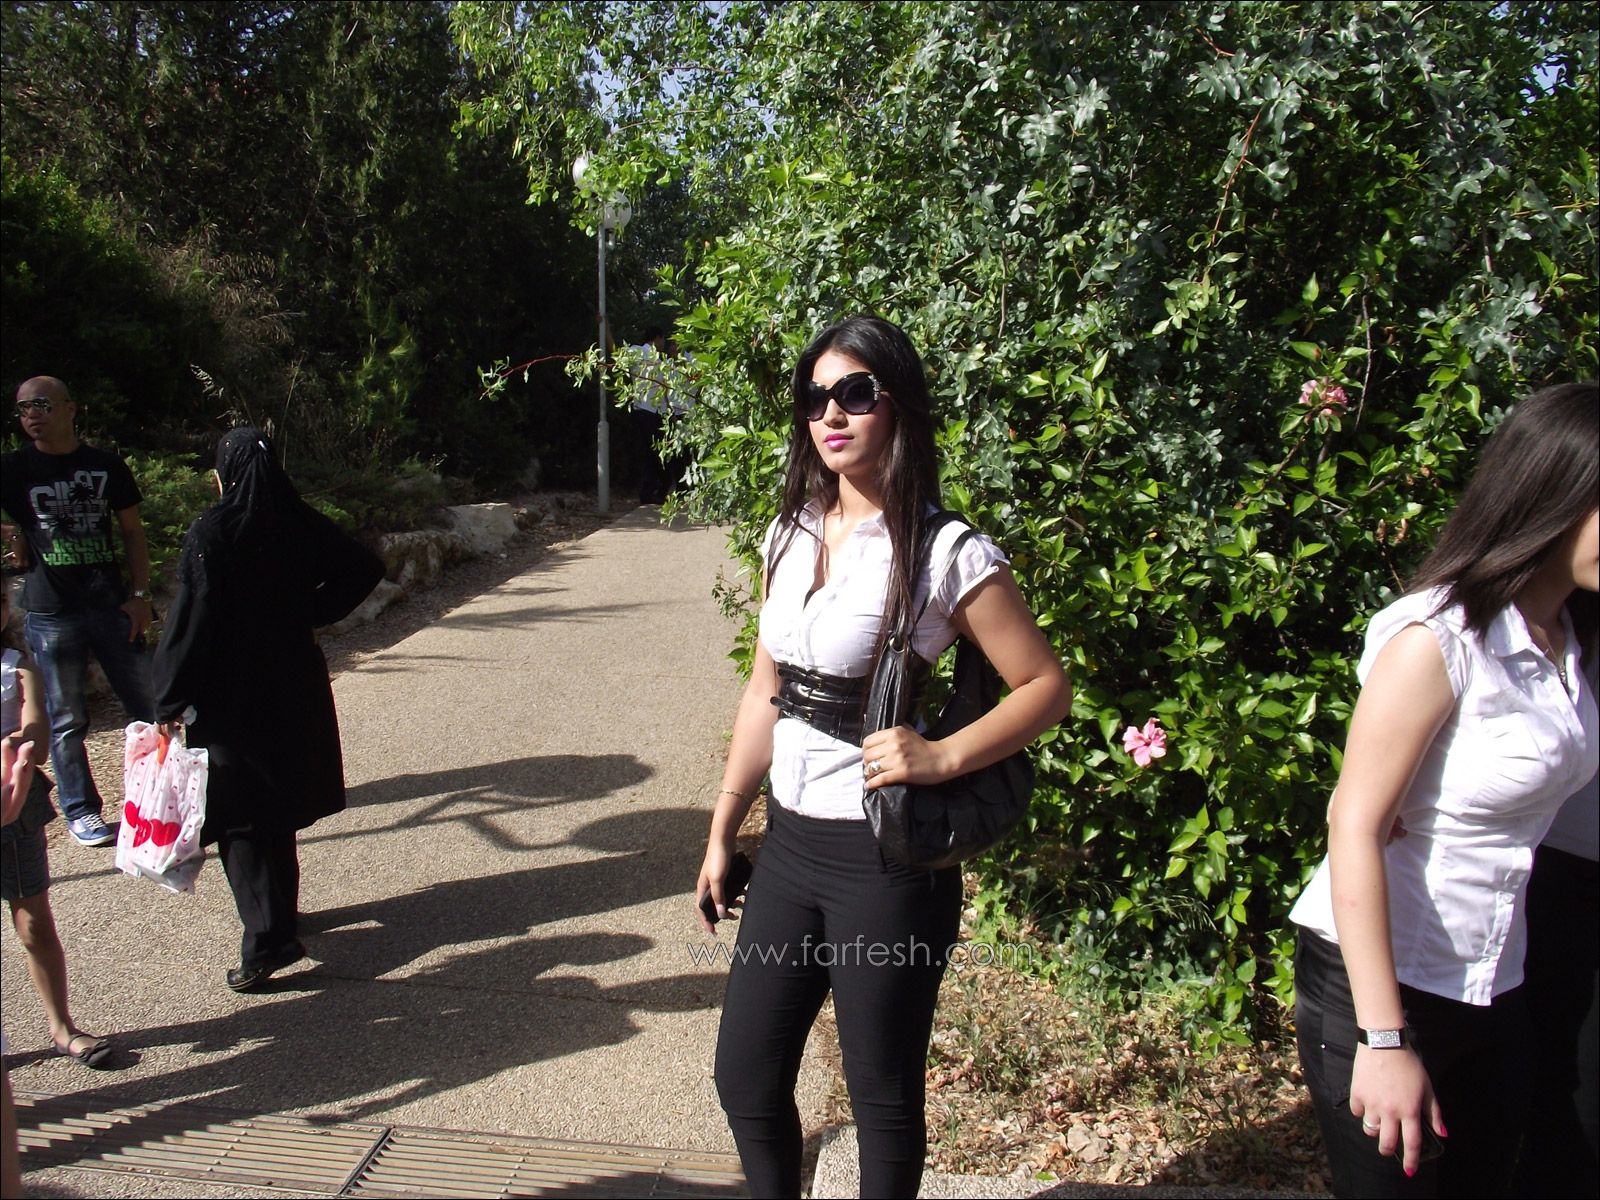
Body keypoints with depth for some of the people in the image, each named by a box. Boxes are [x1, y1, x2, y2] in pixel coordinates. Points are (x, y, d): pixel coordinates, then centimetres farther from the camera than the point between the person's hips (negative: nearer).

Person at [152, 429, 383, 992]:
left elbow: (191, 619, -18)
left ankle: (268, 937, -7)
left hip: (230, 697, -6)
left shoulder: (210, 534, -16)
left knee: (239, 817, 0)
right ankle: (281, 912, 34)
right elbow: (364, 567, 2)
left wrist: (170, 702, -11)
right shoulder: (298, 523, -1)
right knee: (278, 803, 21)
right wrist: (309, 612, 6)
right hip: (293, 687, 6)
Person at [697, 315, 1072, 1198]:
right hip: (789, 843, 6)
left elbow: (1046, 687, -9)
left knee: (881, 1095, 10)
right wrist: (722, 831, 14)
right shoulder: (791, 534, 6)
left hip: (886, 860, -6)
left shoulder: (946, 554, -14)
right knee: (745, 1078, 16)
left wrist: (942, 757, -23)